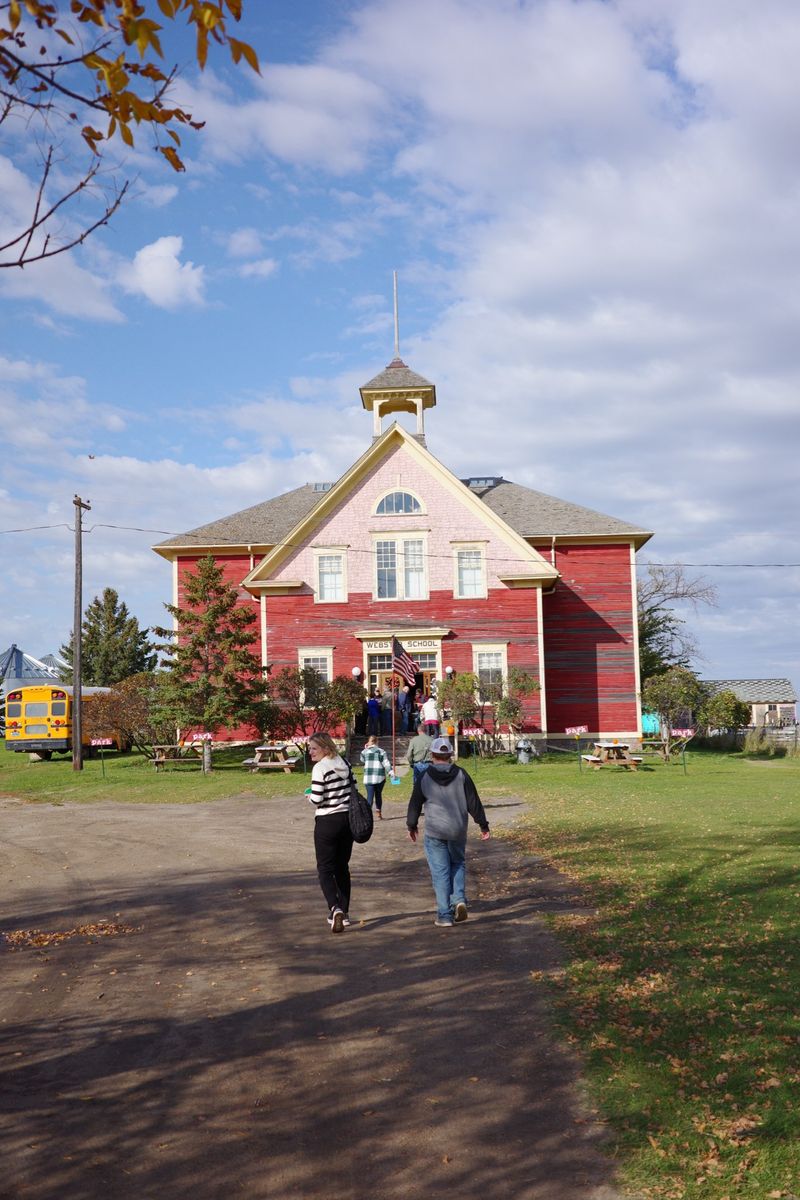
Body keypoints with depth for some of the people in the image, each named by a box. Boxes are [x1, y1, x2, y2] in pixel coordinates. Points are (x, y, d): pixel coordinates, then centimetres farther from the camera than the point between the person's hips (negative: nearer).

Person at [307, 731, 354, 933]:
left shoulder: (320, 768, -15)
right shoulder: (345, 764, 7)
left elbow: (317, 799, -16)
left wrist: (309, 796, 4)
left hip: (327, 822, -7)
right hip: (347, 819, 7)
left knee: (325, 869, 1)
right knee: (342, 867, 15)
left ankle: (334, 908, -19)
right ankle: (344, 913, 18)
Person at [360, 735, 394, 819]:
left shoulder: (365, 752, 4)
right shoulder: (382, 751, 3)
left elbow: (362, 760, 23)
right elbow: (386, 763, -5)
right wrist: (391, 772, -8)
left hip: (368, 777, 0)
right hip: (380, 777, 1)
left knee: (370, 795, -5)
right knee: (378, 795, 14)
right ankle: (379, 814, 21)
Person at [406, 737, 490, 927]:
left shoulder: (424, 778, -3)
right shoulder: (461, 775, 0)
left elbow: (415, 805, 6)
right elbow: (474, 802, 1)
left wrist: (412, 826, 21)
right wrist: (483, 825, 8)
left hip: (434, 833, -2)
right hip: (458, 831, 2)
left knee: (440, 872, 3)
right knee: (458, 864, 21)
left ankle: (445, 915, 3)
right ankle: (459, 899, 0)